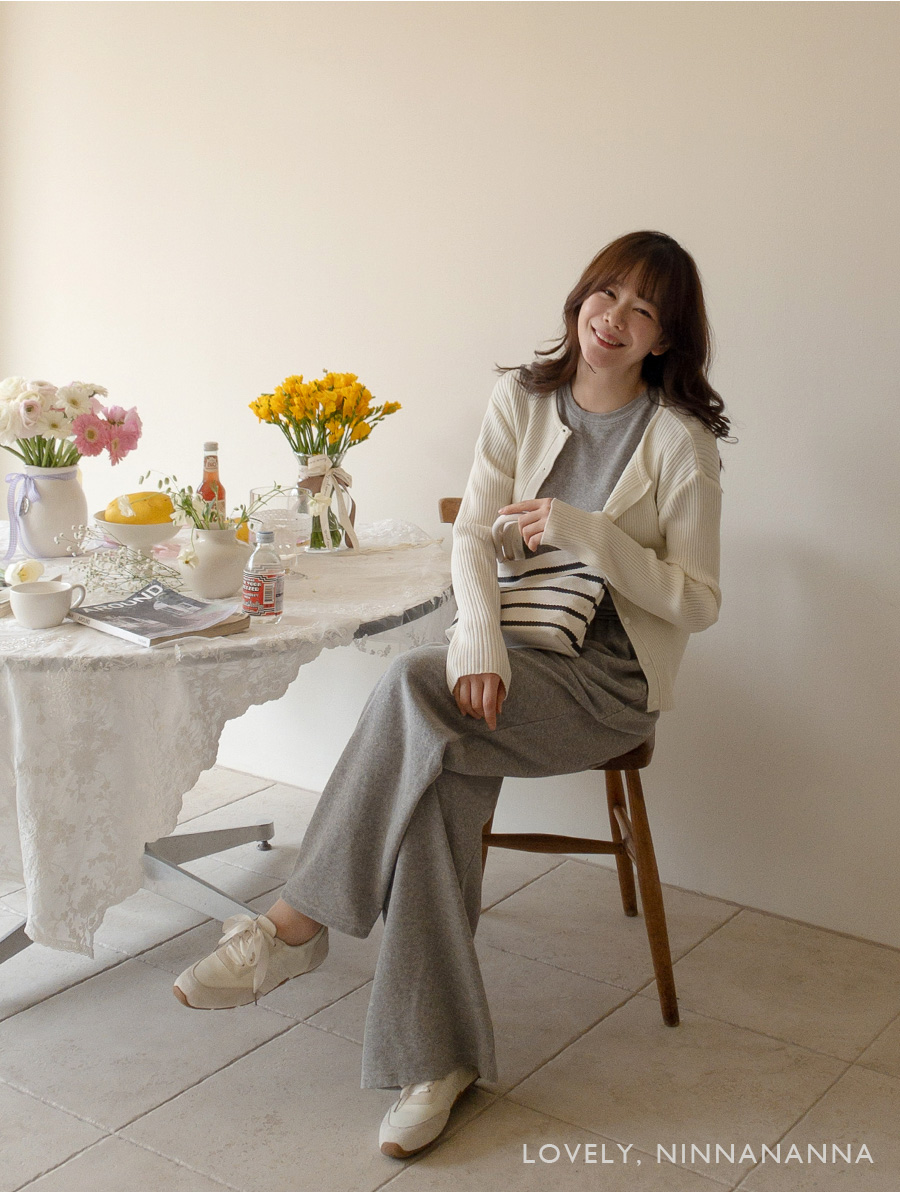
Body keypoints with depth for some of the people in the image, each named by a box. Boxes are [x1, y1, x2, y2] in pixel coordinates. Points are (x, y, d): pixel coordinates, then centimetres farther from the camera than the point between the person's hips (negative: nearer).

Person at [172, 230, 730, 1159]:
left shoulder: (680, 440, -6)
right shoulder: (522, 398, 6)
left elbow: (698, 602, -5)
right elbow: (472, 534, 1)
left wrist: (587, 531, -20)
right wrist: (479, 640, -19)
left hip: (611, 681, -4)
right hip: (514, 660, 4)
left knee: (415, 688, -30)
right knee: (439, 781, -29)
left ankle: (297, 924, -17)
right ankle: (437, 1057, -19)